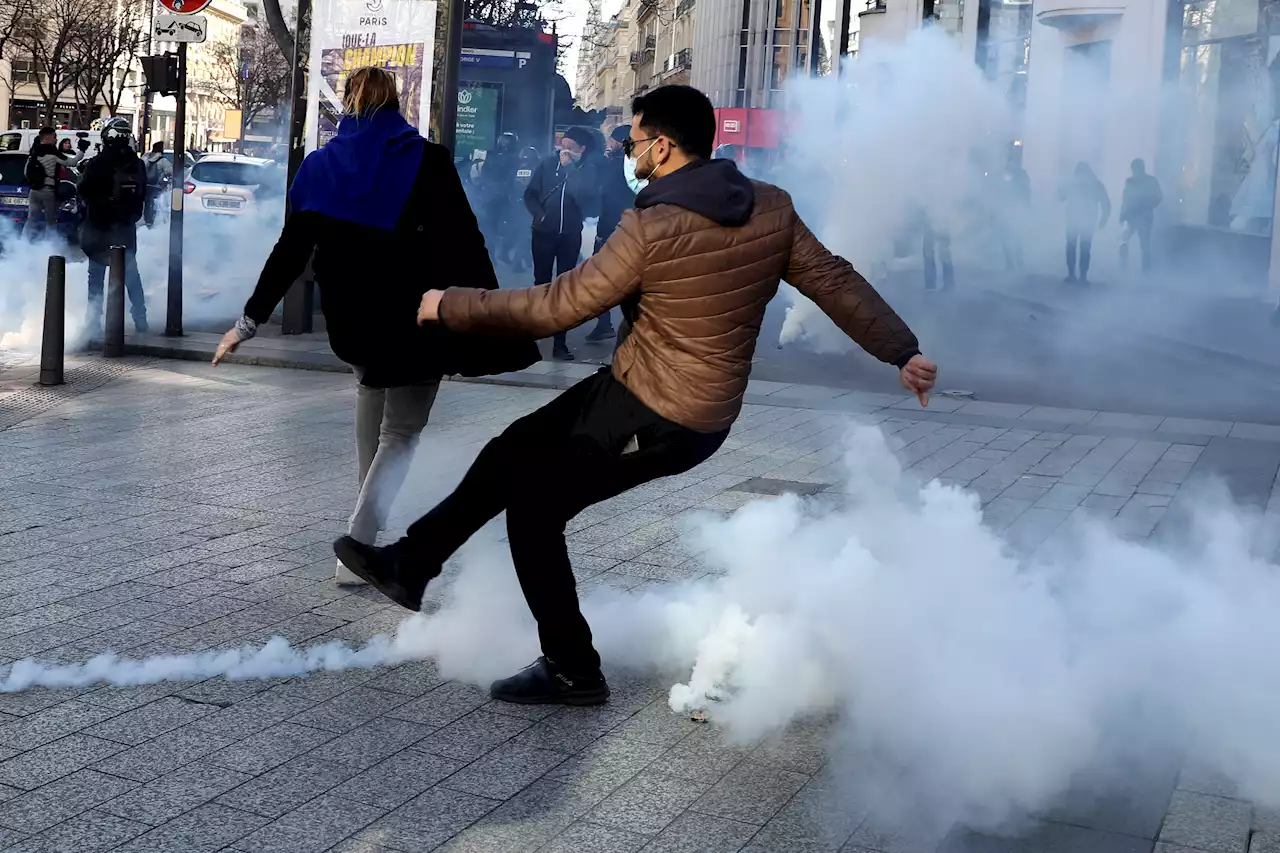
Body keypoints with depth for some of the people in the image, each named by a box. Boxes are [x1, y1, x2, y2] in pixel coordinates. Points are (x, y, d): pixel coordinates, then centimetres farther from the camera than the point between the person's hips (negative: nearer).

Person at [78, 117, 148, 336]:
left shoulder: (96, 163, -14)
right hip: (126, 227, 3)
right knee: (131, 273, 14)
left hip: (99, 227, -3)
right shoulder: (137, 165, 0)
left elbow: (84, 192, -8)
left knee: (96, 275, 5)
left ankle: (94, 321, 3)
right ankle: (140, 320, 15)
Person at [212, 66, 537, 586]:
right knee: (402, 432, 7)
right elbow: (465, 247, -13)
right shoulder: (428, 161, -7)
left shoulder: (320, 166, 3)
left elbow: (290, 253, 4)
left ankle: (370, 512, 32)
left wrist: (251, 320, 10)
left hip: (352, 320, 4)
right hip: (416, 320, -4)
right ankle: (358, 544, -7)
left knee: (371, 383, 31)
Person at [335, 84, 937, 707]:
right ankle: (410, 564, 27)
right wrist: (902, 352, 11)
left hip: (647, 420, -9)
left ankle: (572, 671, 18)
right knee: (512, 452, 16)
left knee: (533, 510, 8)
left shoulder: (652, 228, -22)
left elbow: (556, 307, -17)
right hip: (707, 414, 9)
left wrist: (452, 306, -5)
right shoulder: (771, 210, -3)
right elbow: (836, 282, 0)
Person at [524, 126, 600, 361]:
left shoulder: (588, 171, -4)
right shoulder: (548, 164, -1)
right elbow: (530, 194, 4)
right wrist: (539, 214, -12)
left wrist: (570, 170, -16)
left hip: (571, 235, -1)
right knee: (541, 283, 5)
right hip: (544, 232, 1)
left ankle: (560, 342, 1)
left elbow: (590, 204, -18)